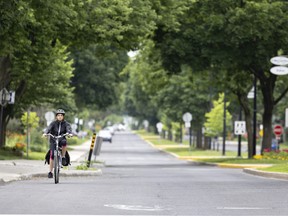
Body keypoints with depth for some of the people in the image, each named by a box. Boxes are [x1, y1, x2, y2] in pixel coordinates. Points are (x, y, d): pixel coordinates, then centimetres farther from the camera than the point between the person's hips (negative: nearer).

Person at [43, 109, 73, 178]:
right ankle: (50, 171, -8)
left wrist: (70, 133, -40)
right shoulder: (53, 123, -1)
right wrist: (45, 133, -38)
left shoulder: (66, 123, 0)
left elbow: (69, 128, -17)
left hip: (61, 139, 0)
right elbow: (49, 128, -17)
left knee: (64, 142, -36)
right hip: (53, 140, 0)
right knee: (52, 155, -15)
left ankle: (63, 157, -16)